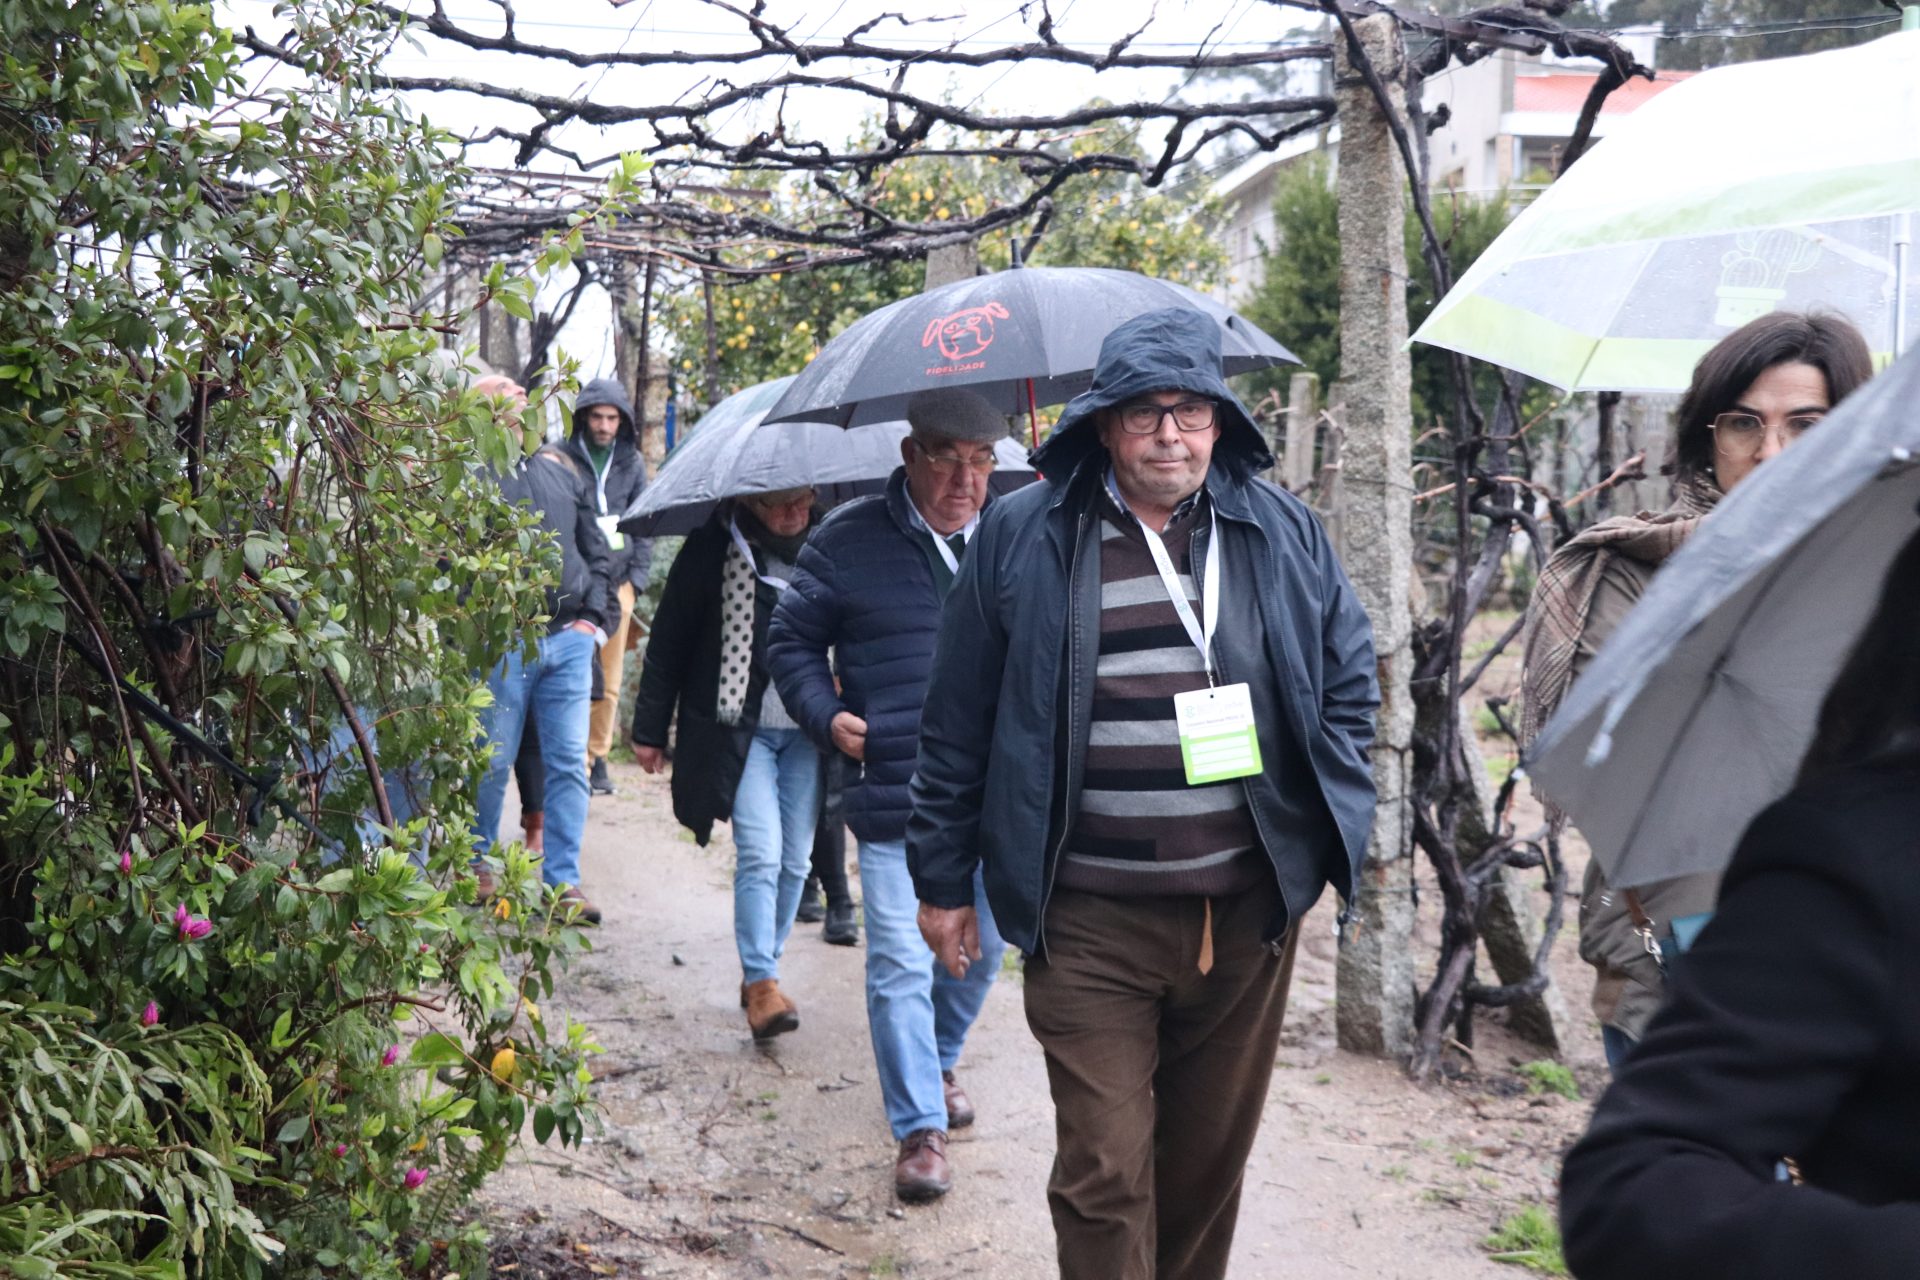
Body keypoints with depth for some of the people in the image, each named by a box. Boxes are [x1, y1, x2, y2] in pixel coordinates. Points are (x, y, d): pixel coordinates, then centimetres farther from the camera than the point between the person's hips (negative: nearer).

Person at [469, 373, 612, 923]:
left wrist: (592, 616, 8)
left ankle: (563, 879, 8)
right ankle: (476, 865, 24)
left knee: (569, 762, 2)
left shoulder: (561, 465, 16)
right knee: (494, 761, 4)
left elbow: (594, 549, 19)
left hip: (570, 637, 4)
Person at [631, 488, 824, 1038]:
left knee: (794, 860, 7)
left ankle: (762, 969, 23)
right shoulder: (714, 547, -6)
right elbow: (668, 640, 0)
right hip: (739, 728, -3)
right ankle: (761, 984, -7)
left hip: (807, 730, 3)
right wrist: (649, 730, 2)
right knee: (760, 854, -13)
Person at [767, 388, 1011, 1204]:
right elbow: (791, 640, 5)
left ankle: (936, 1065, 43)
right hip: (893, 795, -3)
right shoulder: (851, 541, -3)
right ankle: (919, 1128, 6)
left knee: (981, 948, 17)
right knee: (902, 965, -4)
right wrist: (827, 716, -9)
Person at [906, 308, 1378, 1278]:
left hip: (1248, 909, 3)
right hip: (1090, 919, -3)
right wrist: (943, 881, 4)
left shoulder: (1281, 531, 5)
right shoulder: (1024, 538, -1)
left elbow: (1350, 673, 15)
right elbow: (959, 721, 3)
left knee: (1209, 1159, 17)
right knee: (1105, 1171, -4)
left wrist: (1334, 815, 3)